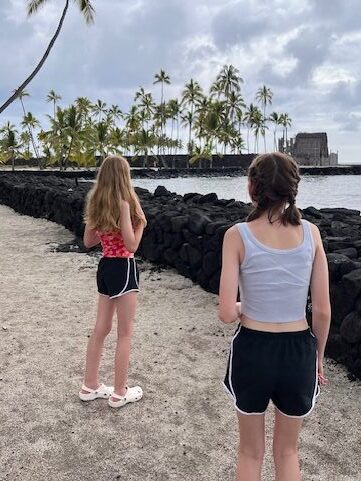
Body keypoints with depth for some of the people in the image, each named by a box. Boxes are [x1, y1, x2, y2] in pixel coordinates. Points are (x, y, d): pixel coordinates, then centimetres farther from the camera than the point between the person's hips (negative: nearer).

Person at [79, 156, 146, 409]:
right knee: (125, 333, 4)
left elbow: (88, 241, 12)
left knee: (101, 328, 17)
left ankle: (90, 386, 27)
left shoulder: (96, 203, 6)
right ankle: (120, 393, 14)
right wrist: (141, 223, -5)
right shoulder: (123, 203, -17)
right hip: (123, 268, -8)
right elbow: (132, 246, -19)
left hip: (105, 266, 8)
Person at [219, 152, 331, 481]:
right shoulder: (310, 233, -6)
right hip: (298, 350, 2)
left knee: (251, 451, 23)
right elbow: (323, 311, -3)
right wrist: (319, 357, 12)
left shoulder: (238, 235, -13)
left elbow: (227, 313, -17)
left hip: (252, 350, -2)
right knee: (287, 451, 26)